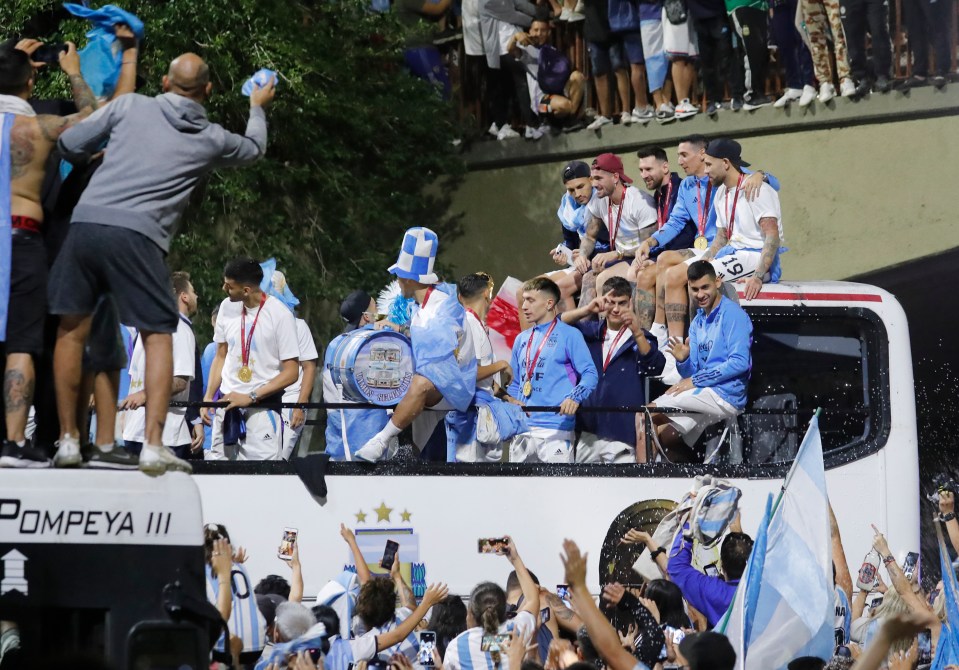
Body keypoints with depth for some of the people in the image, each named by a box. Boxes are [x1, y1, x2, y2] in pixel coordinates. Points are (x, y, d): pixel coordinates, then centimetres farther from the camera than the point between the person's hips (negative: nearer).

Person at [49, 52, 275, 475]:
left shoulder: (129, 106, 11)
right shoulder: (212, 139, 12)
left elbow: (70, 146, 13)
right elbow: (254, 149, 34)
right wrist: (257, 108, 54)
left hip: (86, 222, 2)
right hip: (137, 235, -2)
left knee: (72, 331, 12)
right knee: (158, 337, 7)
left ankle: (67, 440, 14)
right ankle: (153, 445, -5)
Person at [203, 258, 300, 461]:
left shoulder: (280, 314, -10)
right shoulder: (227, 307, 7)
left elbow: (291, 372, -10)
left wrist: (250, 397, -16)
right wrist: (208, 397, 6)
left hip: (262, 406, -6)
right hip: (227, 403, 6)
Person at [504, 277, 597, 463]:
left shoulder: (569, 335, 0)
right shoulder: (522, 339, 20)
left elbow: (590, 374, -8)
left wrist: (575, 397, -25)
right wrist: (512, 401, 2)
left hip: (555, 430, -7)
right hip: (522, 429, 7)